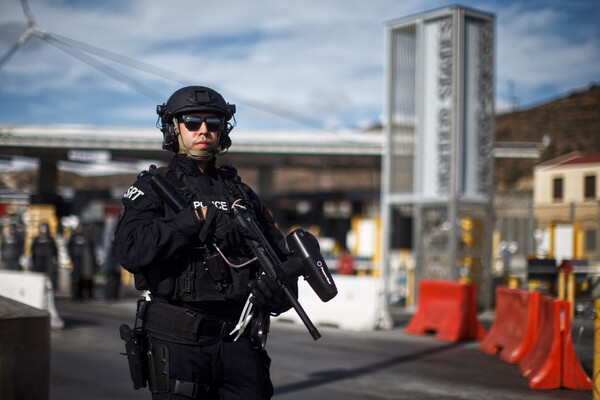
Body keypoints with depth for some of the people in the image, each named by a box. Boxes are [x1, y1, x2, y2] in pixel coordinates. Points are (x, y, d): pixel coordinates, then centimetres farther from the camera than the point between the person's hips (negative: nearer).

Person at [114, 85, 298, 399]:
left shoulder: (240, 192, 16)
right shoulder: (152, 188, 2)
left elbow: (280, 253, 16)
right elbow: (131, 250, -16)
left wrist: (278, 286, -7)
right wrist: (198, 218, -19)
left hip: (239, 340, 4)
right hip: (179, 342, -4)